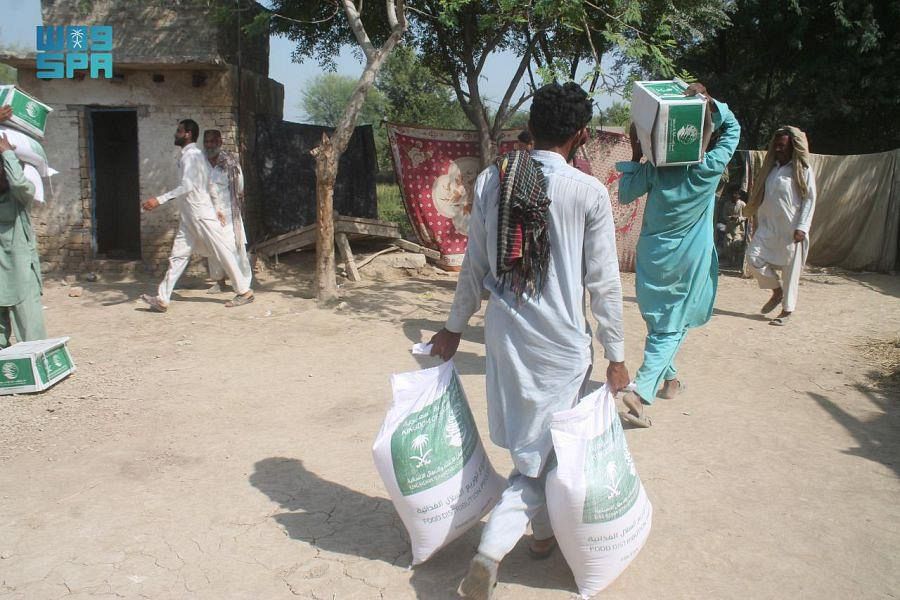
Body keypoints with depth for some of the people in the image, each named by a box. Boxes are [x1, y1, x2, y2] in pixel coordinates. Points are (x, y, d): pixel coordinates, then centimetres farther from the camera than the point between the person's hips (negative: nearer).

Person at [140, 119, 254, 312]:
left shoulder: (190, 155, -14)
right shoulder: (195, 154, 16)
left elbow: (187, 186, -26)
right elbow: (211, 185, 20)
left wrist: (159, 200, -28)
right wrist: (217, 209, 24)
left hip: (201, 214, -10)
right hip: (189, 215, 10)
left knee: (223, 252, -2)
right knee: (178, 255, 6)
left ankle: (245, 292, 7)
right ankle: (162, 299, 8)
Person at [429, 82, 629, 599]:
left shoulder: (491, 180, -2)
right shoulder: (590, 193, -11)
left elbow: (475, 264, 4)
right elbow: (604, 282, -7)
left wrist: (455, 327, 15)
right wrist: (616, 355, 2)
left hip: (504, 331, 5)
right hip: (560, 341, -4)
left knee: (527, 439, 21)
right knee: (542, 449, 9)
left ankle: (544, 532, 40)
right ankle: (492, 550, 2)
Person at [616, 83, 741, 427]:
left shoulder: (654, 169, -9)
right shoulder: (710, 169, -11)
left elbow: (624, 195, 5)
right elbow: (733, 129, 3)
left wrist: (635, 155, 5)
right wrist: (710, 103, -7)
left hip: (653, 258, 3)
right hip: (688, 261, -3)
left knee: (658, 322, 21)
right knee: (672, 327, 2)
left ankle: (669, 379, 38)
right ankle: (640, 392, -13)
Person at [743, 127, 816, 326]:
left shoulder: (803, 170, -2)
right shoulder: (771, 167, 14)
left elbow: (810, 200, -5)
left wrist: (801, 227, -15)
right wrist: (758, 224, 15)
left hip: (791, 229, -5)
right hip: (768, 226, 5)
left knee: (790, 269, -1)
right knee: (754, 256, -11)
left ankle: (787, 310, 11)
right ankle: (777, 291, 13)